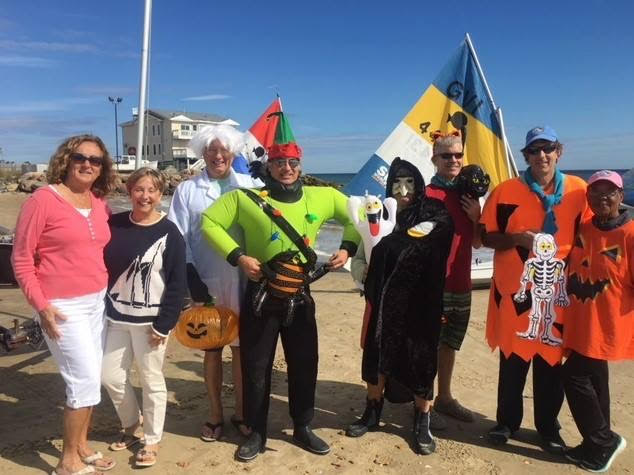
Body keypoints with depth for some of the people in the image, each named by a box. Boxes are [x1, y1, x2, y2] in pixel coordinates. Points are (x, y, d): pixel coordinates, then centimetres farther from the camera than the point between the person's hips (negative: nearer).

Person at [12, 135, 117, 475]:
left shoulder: (100, 203, 6)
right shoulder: (43, 199, -11)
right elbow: (21, 259, -10)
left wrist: (110, 289, 10)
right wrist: (41, 306, -15)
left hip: (97, 301, 6)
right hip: (63, 307, -6)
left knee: (90, 378, 14)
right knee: (86, 380, -4)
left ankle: (81, 446, 33)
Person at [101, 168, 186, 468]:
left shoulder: (169, 233, -10)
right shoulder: (114, 225, 1)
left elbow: (177, 283, -10)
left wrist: (164, 324, -13)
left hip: (150, 320, -4)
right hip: (116, 317, 4)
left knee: (151, 380, 6)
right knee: (110, 376, 12)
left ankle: (151, 440, 24)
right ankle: (131, 425, 37)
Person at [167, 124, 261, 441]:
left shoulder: (251, 186, 3)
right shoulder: (187, 190, 5)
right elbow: (179, 237, 1)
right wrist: (192, 278, -8)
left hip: (244, 281, 0)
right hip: (206, 282, 0)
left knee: (242, 347, 10)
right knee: (212, 349, 12)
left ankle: (241, 413, 29)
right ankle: (215, 416, 28)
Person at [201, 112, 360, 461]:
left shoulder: (321, 197, -1)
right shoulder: (247, 198, -9)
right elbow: (210, 222, -5)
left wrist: (347, 248, -3)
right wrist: (238, 256, -15)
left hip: (299, 299, 3)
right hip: (260, 300, -2)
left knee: (304, 365, 13)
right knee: (256, 368, 9)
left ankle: (302, 428, 35)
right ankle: (257, 433, 30)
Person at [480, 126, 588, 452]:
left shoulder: (578, 190, 4)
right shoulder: (505, 191, -2)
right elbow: (487, 237, 1)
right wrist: (518, 238, -16)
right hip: (514, 290, -1)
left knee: (552, 362, 10)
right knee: (512, 359, 10)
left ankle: (548, 427, 29)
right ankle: (507, 421, 28)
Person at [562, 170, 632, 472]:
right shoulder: (583, 230, 5)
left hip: (607, 326, -7)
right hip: (581, 323, 7)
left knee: (575, 377, -6)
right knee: (594, 381, 17)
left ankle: (603, 441, 14)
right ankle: (598, 445, 33)